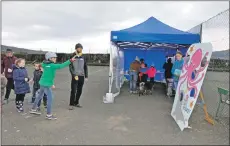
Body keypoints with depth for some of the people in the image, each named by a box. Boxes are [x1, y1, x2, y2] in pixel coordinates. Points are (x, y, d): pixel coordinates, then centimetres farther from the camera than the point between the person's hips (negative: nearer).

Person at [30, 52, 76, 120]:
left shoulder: (45, 64, 5)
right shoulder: (52, 66, -19)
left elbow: (42, 65, 29)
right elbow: (61, 65, -32)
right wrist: (70, 61, -37)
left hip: (42, 83, 9)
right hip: (46, 84, -9)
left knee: (40, 96, 23)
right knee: (50, 98, -3)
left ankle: (33, 109, 38)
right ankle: (49, 115, 1)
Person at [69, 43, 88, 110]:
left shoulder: (83, 57, 7)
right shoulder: (72, 57, -4)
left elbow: (85, 67, 11)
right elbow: (70, 67, -7)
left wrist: (86, 76, 6)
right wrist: (74, 75, -18)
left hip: (81, 76, 4)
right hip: (75, 77, -4)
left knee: (79, 91, 9)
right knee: (73, 91, -4)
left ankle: (76, 103, 23)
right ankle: (71, 104, 6)